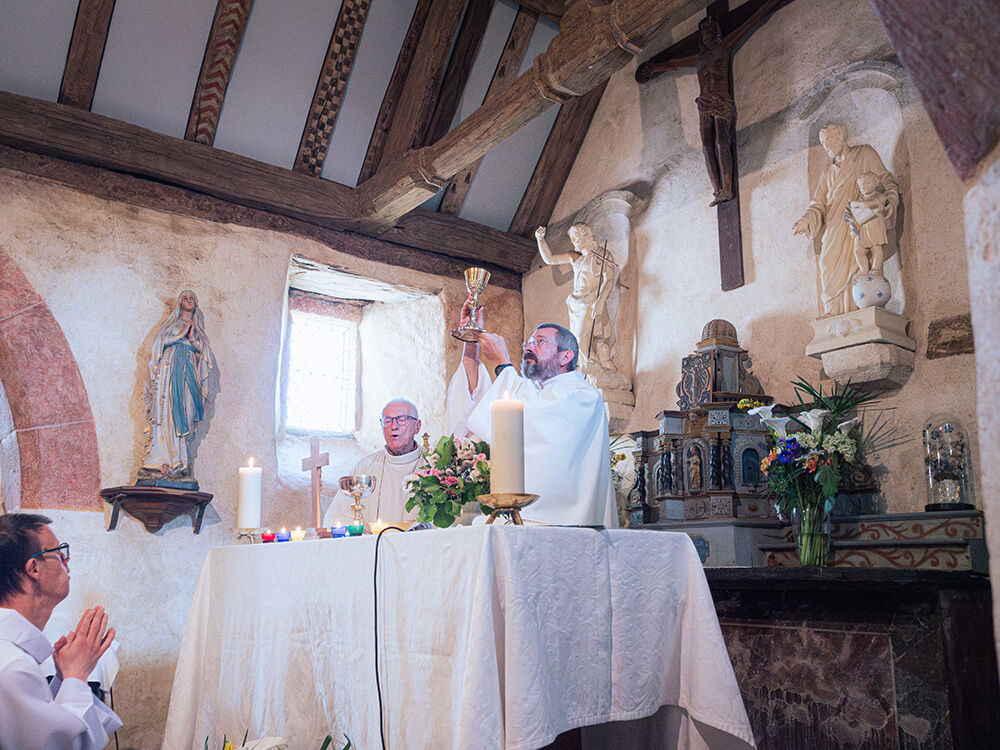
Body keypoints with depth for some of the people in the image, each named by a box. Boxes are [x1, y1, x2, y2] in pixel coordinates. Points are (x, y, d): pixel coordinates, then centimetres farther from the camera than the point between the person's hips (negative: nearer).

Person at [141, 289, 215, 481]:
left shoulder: (197, 327, 20)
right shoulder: (171, 322, 15)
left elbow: (205, 350, 11)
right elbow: (161, 340, 1)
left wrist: (193, 339, -3)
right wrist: (180, 335, -6)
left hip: (188, 372, 2)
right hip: (170, 370, -2)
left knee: (184, 412, -5)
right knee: (167, 410, -11)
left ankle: (180, 460, -6)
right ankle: (165, 459, -14)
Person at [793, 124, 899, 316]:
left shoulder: (864, 153, 13)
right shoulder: (829, 171, 25)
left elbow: (885, 179, 7)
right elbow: (819, 203, 16)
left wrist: (891, 199, -14)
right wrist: (806, 221, -3)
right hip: (835, 227, 4)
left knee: (855, 263, -18)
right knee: (830, 264, -11)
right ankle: (835, 314, -15)